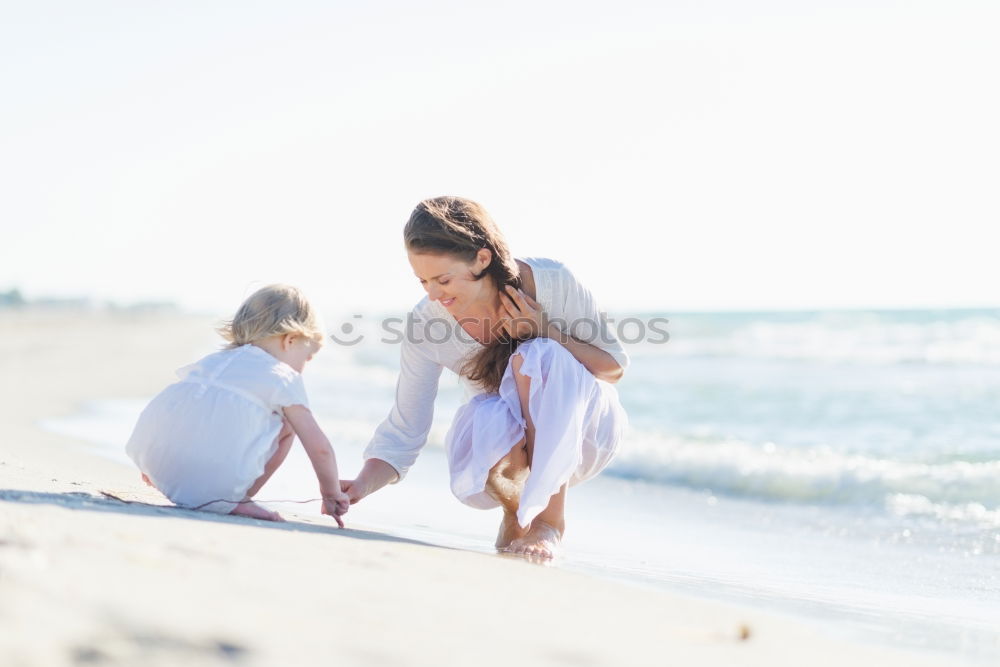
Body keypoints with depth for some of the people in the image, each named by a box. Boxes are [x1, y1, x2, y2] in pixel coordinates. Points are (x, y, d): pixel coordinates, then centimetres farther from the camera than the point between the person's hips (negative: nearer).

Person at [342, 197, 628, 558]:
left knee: (538, 357, -34)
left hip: (580, 430, -1)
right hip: (498, 439, 1)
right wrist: (362, 484, -33)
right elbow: (402, 433, -14)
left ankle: (550, 517, -22)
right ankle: (515, 511, -2)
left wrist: (546, 333, -27)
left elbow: (614, 368, -11)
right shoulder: (426, 325, -19)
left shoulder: (552, 282, -22)